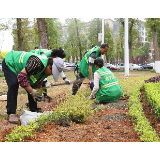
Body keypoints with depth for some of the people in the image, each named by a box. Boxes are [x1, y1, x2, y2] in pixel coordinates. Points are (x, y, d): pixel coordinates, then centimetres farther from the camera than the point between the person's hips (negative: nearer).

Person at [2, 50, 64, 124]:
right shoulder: (37, 63, -41)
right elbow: (22, 76, -41)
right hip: (10, 63, -8)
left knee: (32, 86, 1)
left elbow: (38, 82, 3)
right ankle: (11, 114, -18)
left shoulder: (46, 71, -11)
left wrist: (38, 93, -10)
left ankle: (34, 110, 13)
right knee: (13, 85, -24)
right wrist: (32, 91, -36)